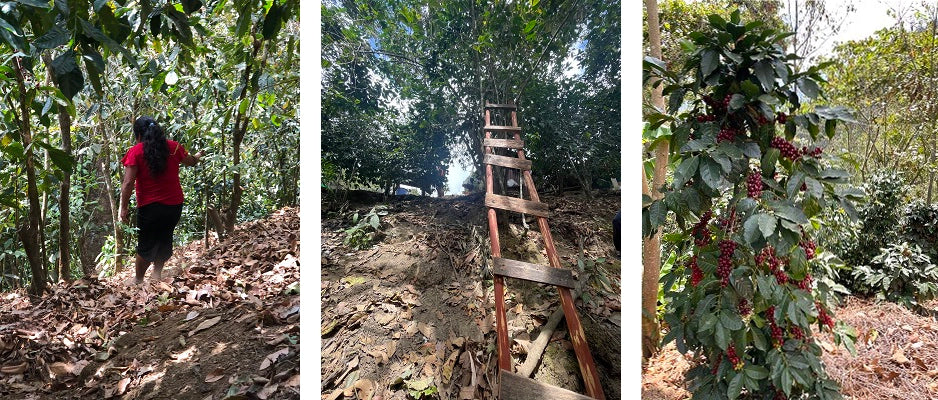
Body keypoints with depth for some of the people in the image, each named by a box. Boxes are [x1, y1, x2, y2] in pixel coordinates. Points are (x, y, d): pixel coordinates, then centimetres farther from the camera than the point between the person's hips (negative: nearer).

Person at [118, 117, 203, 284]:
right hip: (174, 205, 3)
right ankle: (157, 273, 20)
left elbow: (128, 183, -13)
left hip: (149, 207, -3)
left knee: (145, 245, 12)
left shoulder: (135, 152, -8)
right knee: (165, 239, 22)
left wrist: (124, 208, -5)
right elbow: (191, 162, 22)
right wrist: (198, 155, 44)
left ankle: (139, 280, 25)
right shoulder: (173, 147, 1)